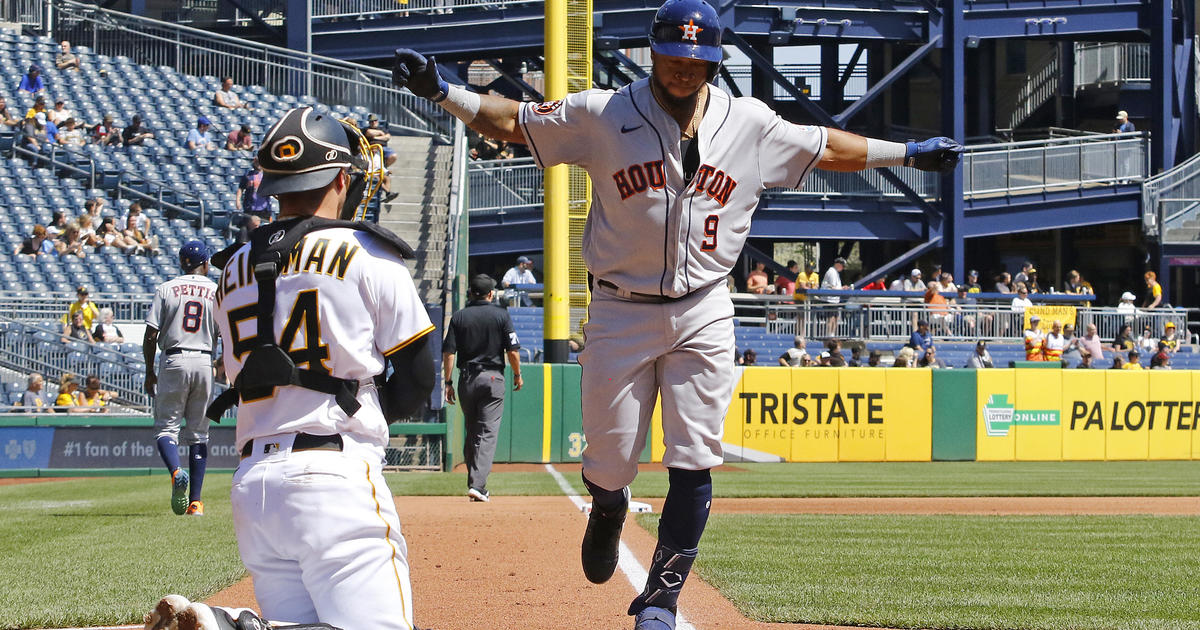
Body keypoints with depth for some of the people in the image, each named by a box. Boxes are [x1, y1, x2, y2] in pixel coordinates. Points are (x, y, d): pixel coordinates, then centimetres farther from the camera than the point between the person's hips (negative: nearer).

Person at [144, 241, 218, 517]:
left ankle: (176, 472, -28)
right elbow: (229, 338, 1)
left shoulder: (166, 289, 2)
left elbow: (151, 335, -2)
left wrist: (149, 372, 7)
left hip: (174, 361, -2)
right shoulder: (217, 292, 5)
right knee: (198, 433, 9)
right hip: (204, 363, 2)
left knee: (166, 427, 2)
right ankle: (195, 501, 6)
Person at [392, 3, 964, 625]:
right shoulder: (602, 115, -5)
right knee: (608, 464, 2)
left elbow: (825, 148, 15)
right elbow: (511, 120, -1)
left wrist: (908, 153, 16)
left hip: (702, 315, 1)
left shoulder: (751, 125, 2)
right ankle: (607, 514, 39)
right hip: (620, 312, -1)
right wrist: (441, 91, -14)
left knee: (693, 464, -6)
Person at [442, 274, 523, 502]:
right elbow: (513, 350, -5)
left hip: (466, 379, 3)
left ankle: (474, 482, 19)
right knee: (488, 432, -5)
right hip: (492, 377, -3)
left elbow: (448, 353, -2)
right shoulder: (501, 315, -3)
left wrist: (448, 383, 2)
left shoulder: (459, 317, 3)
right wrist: (517, 374, 10)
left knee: (471, 433, 15)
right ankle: (478, 485, -16)